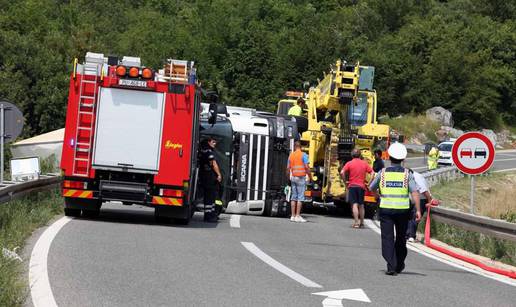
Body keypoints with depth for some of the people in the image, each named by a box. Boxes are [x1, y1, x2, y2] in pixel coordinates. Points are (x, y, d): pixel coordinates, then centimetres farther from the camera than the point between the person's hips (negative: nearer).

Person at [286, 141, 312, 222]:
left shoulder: (291, 155, 9)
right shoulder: (303, 155, -6)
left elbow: (288, 168, 10)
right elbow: (306, 167, -13)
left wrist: (288, 178, 19)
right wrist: (310, 177, -5)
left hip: (293, 177, 5)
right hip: (301, 177, -5)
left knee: (293, 197, 8)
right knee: (300, 197, -4)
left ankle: (293, 216, 7)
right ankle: (298, 216, -8)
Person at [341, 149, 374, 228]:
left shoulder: (349, 163, -2)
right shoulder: (364, 163, 7)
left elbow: (342, 173, -14)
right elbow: (372, 173, 1)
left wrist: (345, 181, -2)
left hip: (352, 186, -3)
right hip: (361, 186, 3)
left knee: (354, 204, -7)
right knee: (361, 205, 15)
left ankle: (356, 223, -16)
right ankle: (362, 223, 20)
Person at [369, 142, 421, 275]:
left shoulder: (383, 173, 0)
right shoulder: (407, 174, -2)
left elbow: (371, 188, 13)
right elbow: (415, 192, -11)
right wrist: (418, 210, -11)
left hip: (386, 209, -1)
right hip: (403, 210, 1)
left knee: (387, 238, -1)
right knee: (401, 238, 18)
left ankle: (391, 266, -15)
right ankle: (399, 265, 30)